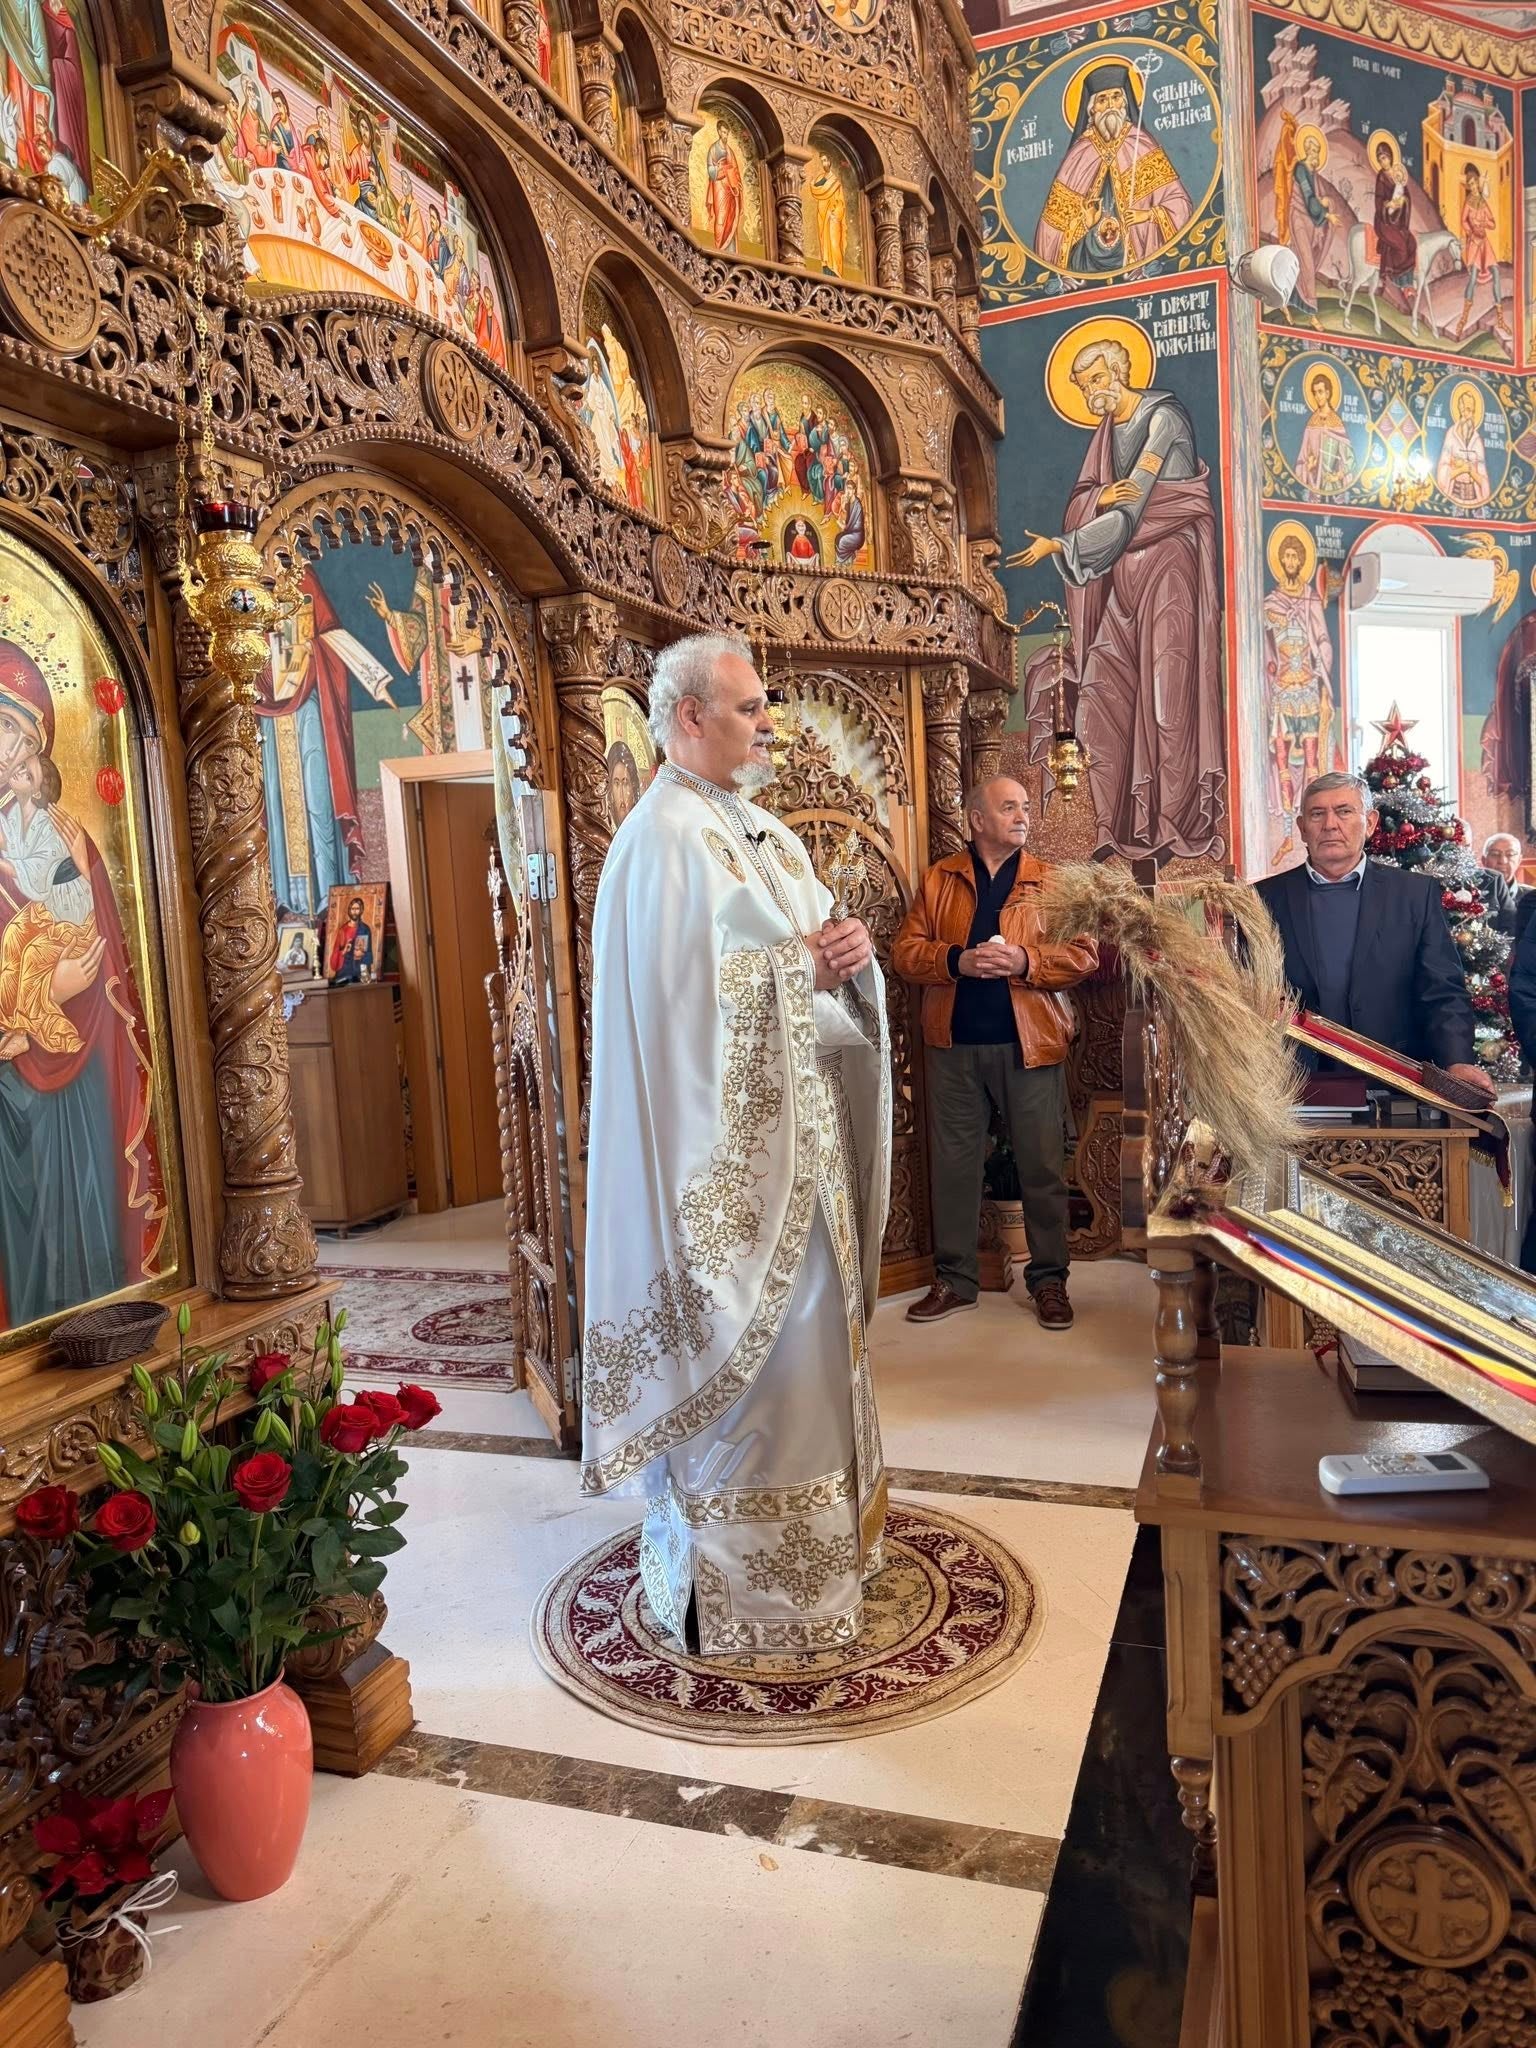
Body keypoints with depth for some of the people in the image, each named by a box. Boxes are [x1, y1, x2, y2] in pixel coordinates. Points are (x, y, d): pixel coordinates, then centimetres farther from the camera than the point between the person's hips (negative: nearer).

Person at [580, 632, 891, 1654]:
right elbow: (706, 997, -24)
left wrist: (849, 949, -6)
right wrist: (811, 969, -14)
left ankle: (814, 1534, 35)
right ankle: (734, 1583, 18)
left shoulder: (759, 827, 15)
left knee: (804, 1331, 18)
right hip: (731, 1144, -10)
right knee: (755, 1350, 0)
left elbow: (825, 939, 15)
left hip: (796, 1131, 10)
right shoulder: (670, 836, -15)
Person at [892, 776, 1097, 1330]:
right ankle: (954, 1279, 20)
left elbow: (1084, 953, -1)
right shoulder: (938, 880, 8)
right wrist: (956, 960, -15)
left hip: (1030, 1044, -1)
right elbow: (905, 951, 2)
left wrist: (1025, 961, -17)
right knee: (953, 1164, 8)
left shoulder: (1050, 882, 6)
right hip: (953, 1045, 1)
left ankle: (1049, 1279, 18)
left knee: (1041, 1165, 4)